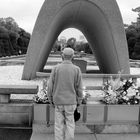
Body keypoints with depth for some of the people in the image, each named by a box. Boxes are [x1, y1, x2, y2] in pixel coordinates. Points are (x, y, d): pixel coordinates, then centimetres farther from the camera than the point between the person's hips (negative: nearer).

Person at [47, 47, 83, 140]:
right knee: (70, 125, 12)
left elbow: (50, 86, -3)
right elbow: (79, 88, -5)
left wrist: (51, 100, 10)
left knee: (59, 125, 12)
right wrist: (79, 102, 7)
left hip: (58, 101, 1)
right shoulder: (77, 69, -8)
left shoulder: (56, 68, -6)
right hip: (71, 102, -1)